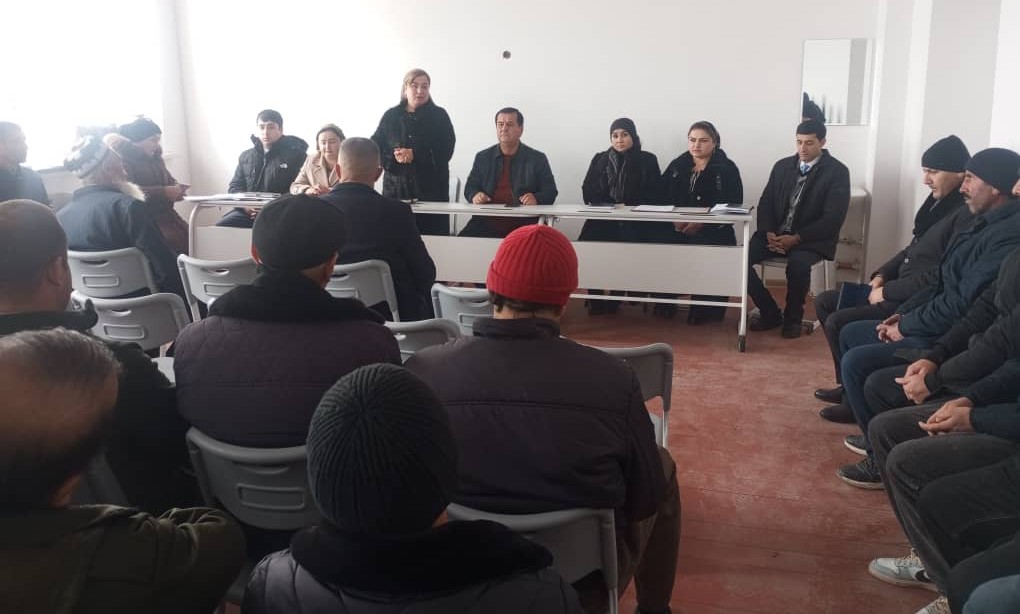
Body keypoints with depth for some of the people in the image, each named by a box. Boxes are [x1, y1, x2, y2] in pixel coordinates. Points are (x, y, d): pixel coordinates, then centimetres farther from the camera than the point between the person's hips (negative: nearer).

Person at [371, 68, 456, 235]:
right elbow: (375, 148, 8)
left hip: (430, 190, -1)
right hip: (396, 189, 2)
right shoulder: (390, 116, 13)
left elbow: (446, 151, -3)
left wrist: (415, 155, -13)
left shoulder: (439, 115, 8)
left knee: (431, 234, -8)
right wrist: (393, 158, -12)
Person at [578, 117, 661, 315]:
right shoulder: (599, 159, 18)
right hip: (602, 218, 2)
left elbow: (652, 195, 4)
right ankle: (595, 297, -17)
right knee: (587, 241, -28)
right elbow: (587, 191, 10)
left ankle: (616, 298, -18)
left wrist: (628, 206, -11)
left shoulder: (647, 160, 10)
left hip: (633, 220, -2)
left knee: (625, 240, -33)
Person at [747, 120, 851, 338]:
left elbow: (833, 219, -12)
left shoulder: (837, 172, -5)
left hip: (811, 239, -4)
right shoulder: (782, 166, 10)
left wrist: (796, 238, -19)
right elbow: (765, 204, 10)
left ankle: (793, 317, -10)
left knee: (798, 263, -37)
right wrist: (769, 233, -10)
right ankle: (770, 312, -4)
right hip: (776, 234, 4)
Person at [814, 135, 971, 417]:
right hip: (901, 290, 11)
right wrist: (882, 275, 5)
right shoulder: (939, 203, 10)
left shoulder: (967, 216, -21)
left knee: (838, 322, -20)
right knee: (825, 302, 10)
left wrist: (888, 291, -17)